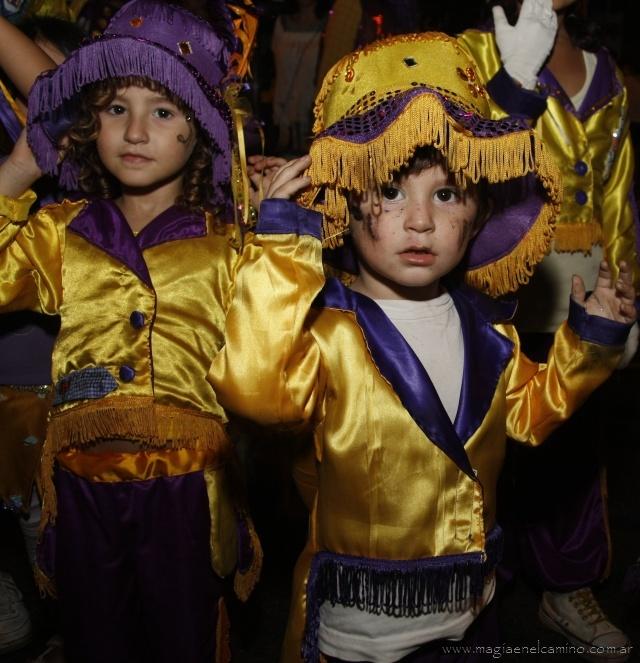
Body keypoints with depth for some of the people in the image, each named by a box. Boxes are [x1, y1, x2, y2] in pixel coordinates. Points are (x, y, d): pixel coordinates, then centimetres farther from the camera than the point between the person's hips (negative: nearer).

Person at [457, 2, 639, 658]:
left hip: (584, 297, 5)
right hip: (506, 290, -5)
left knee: (579, 445, 13)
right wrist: (518, 77, -26)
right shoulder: (478, 55, -2)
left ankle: (570, 588, 31)